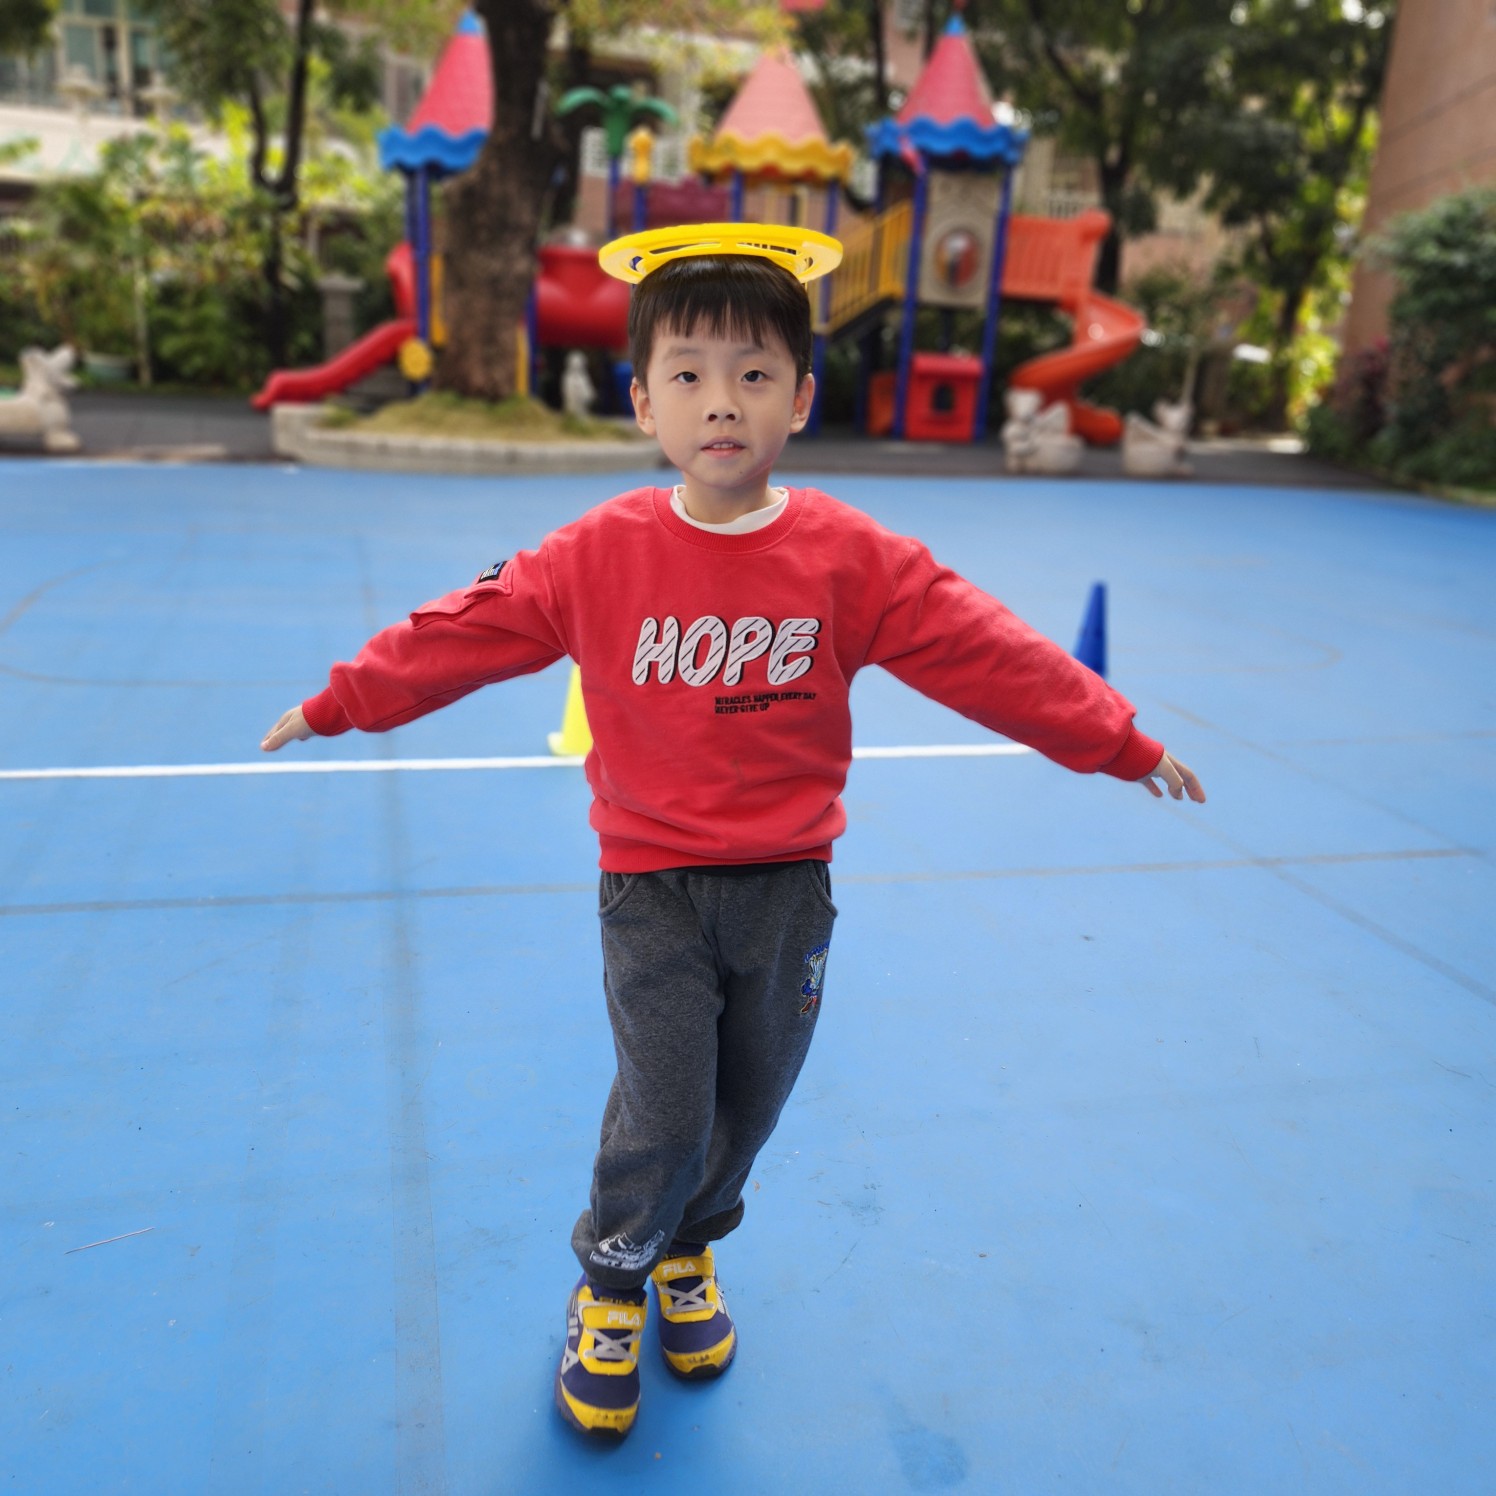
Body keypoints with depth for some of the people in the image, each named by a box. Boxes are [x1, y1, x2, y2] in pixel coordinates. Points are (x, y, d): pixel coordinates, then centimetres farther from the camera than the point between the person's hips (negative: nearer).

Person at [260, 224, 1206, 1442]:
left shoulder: (852, 558, -8)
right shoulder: (601, 554, -8)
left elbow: (990, 655, -5)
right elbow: (464, 633, -2)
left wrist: (1123, 745, -1)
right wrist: (337, 704, 3)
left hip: (787, 885, 2)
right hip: (652, 887, -2)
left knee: (751, 1104, 15)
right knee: (665, 1115, -4)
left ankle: (690, 1252, 47)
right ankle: (611, 1287, 30)